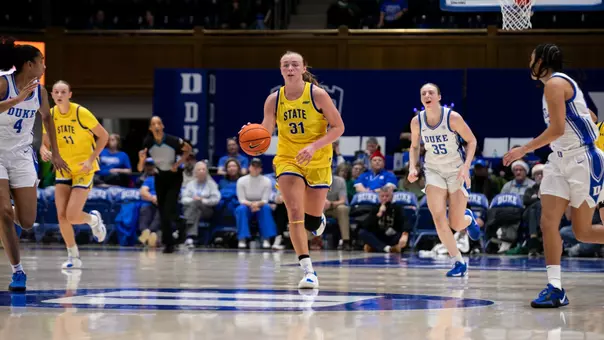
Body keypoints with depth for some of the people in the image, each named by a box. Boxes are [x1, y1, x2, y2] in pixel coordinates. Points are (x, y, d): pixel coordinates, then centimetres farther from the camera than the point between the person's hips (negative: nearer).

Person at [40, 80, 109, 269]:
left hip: (83, 170, -4)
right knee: (61, 215, -6)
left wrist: (91, 160, -16)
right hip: (63, 170, 5)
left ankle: (93, 219, 21)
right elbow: (45, 144, 7)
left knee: (72, 216, -15)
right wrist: (45, 151, -17)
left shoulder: (81, 113, -15)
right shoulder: (50, 116, -1)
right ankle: (73, 257, 11)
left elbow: (103, 136, -8)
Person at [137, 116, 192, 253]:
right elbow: (140, 169, -11)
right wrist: (142, 160, -32)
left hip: (174, 176, -3)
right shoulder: (147, 144, -16)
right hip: (160, 176, 3)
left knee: (169, 210, -15)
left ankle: (169, 243, -7)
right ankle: (167, 243, 18)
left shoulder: (173, 140, -24)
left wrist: (178, 163, -13)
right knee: (162, 211, 6)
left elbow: (188, 149, -2)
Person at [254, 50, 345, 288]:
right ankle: (308, 270, -15)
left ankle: (317, 220, 48)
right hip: (287, 160, 1)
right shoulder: (274, 100, -5)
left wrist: (314, 146, -24)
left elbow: (338, 127, -11)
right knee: (294, 213, -16)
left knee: (312, 219, 7)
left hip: (318, 162, -1)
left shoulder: (317, 94, -13)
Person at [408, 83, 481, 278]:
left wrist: (466, 165, -20)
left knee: (456, 225, -5)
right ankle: (459, 263, -3)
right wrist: (413, 167, -7)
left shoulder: (452, 117, -18)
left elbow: (471, 140, -8)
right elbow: (414, 147, 9)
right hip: (434, 170, 3)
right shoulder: (417, 121, -8)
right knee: (438, 218, -15)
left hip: (456, 171, -3)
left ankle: (468, 218, 35)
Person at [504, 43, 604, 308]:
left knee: (583, 232, -4)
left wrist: (525, 150, -16)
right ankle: (555, 288, -3)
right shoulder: (561, 84, 16)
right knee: (548, 222, 0)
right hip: (560, 161, 9)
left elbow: (557, 129, -22)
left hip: (582, 161, -9)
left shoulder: (555, 83, -14)